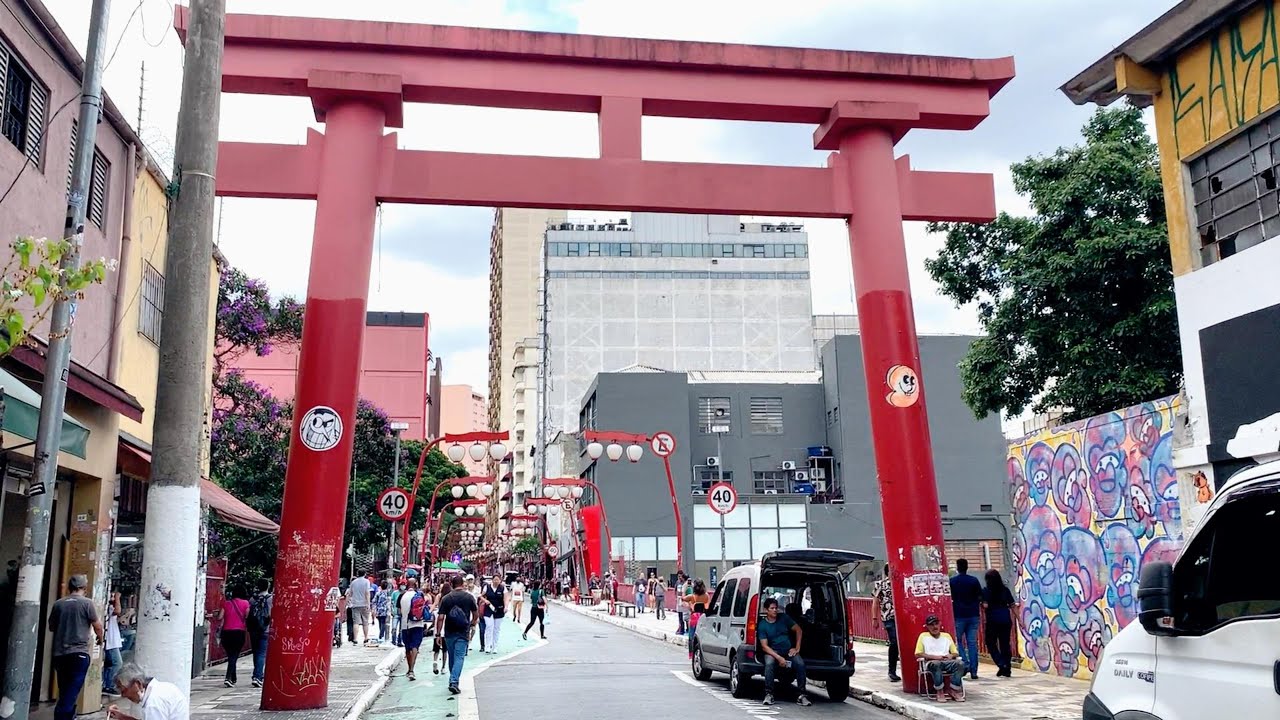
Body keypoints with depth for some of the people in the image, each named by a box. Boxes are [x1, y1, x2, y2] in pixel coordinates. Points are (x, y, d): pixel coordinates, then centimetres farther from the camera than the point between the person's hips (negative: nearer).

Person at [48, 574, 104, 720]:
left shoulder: (58, 604, 5)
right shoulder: (87, 603, -7)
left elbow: (51, 627, 17)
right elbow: (97, 626, -4)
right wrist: (100, 638, 16)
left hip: (59, 653, 5)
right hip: (79, 653, -5)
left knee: (64, 691, 16)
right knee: (72, 691, -5)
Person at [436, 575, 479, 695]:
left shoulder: (446, 598, -2)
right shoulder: (469, 597, -3)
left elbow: (440, 618, -5)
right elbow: (476, 615, 6)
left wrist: (438, 633, 1)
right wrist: (472, 624, 24)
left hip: (449, 633, 2)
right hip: (463, 633, -2)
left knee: (452, 657, 16)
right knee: (459, 657, -3)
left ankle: (453, 681, 27)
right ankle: (454, 682, -17)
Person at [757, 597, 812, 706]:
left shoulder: (784, 618, 5)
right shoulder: (762, 625, -3)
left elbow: (798, 630, 12)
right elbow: (764, 646, -10)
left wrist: (797, 648, 1)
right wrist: (779, 658, -22)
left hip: (789, 650, 2)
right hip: (772, 651, -2)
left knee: (800, 663, -28)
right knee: (769, 663, -36)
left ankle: (801, 695, -20)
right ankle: (768, 694, -27)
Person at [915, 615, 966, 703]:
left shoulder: (946, 636, 23)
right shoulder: (923, 636, 11)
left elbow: (956, 653, 21)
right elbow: (917, 654, 1)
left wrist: (951, 655, -4)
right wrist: (935, 657, -10)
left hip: (947, 662, 3)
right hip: (931, 663, -3)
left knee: (960, 663, -29)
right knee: (936, 664, -40)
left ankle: (954, 690, -23)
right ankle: (940, 692, -27)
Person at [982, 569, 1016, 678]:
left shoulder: (986, 591, -4)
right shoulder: (1005, 590, 6)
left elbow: (985, 605, -14)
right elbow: (1012, 606, 5)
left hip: (993, 620, -4)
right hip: (1006, 620, 4)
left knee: (991, 644, 9)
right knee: (1005, 644, 11)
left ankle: (1001, 664, -8)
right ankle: (1007, 669, 11)